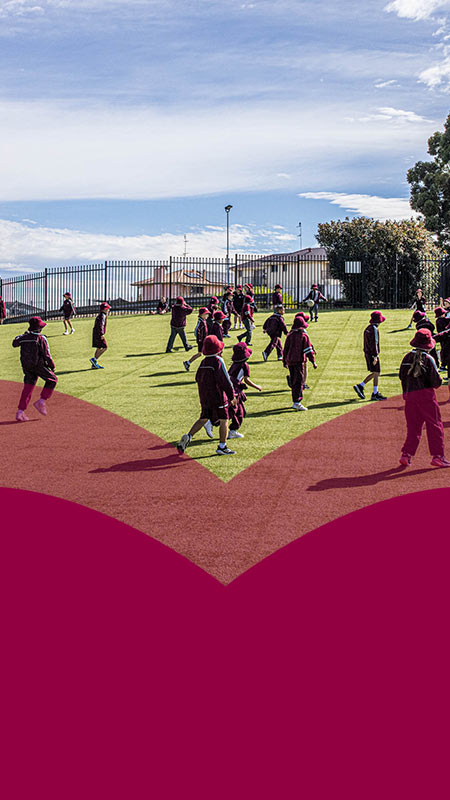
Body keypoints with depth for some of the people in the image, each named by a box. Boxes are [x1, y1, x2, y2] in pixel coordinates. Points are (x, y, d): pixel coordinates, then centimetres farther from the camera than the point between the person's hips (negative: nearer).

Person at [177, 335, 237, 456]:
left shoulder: (204, 361, 7)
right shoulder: (218, 361, -15)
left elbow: (198, 378, 14)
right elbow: (225, 380, -17)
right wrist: (232, 396, -10)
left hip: (204, 397, 7)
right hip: (217, 396, -7)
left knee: (203, 418, 16)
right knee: (224, 420, 5)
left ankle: (188, 436, -3)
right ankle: (222, 447, 9)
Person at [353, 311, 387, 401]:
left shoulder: (368, 328, 13)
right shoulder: (374, 329, -17)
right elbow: (374, 343, -21)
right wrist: (375, 356, -21)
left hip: (367, 353, 10)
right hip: (372, 354, -10)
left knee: (375, 373, 15)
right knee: (376, 373, -2)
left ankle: (360, 386, 12)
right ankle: (375, 394, 3)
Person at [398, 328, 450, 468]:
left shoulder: (408, 357, 6)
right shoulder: (428, 359, -8)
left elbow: (401, 375, 10)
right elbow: (436, 382, -9)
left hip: (409, 395, 5)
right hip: (426, 395, -5)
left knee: (413, 427, 12)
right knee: (434, 426, 2)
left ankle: (406, 455, 5)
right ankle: (437, 456, 0)